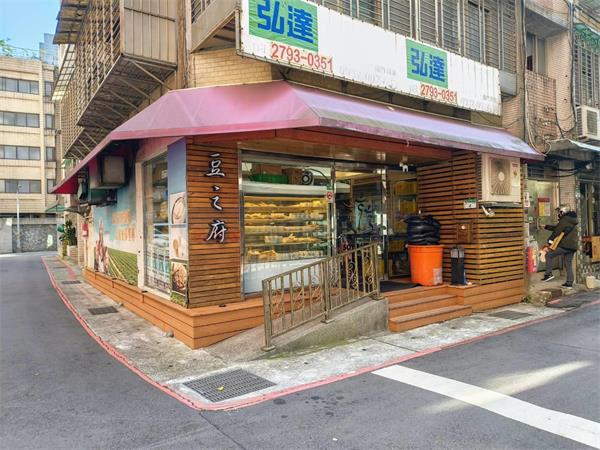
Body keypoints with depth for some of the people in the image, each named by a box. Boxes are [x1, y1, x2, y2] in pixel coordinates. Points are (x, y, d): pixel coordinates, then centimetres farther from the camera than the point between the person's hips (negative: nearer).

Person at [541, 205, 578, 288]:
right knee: (568, 264, 12)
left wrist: (549, 242, -4)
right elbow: (556, 228, 29)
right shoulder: (571, 221, 20)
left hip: (565, 245, -9)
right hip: (573, 246, 9)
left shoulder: (564, 221, -11)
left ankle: (549, 274, -6)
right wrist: (546, 226, 36)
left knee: (549, 255, 1)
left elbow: (556, 232, -13)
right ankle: (569, 283, 13)